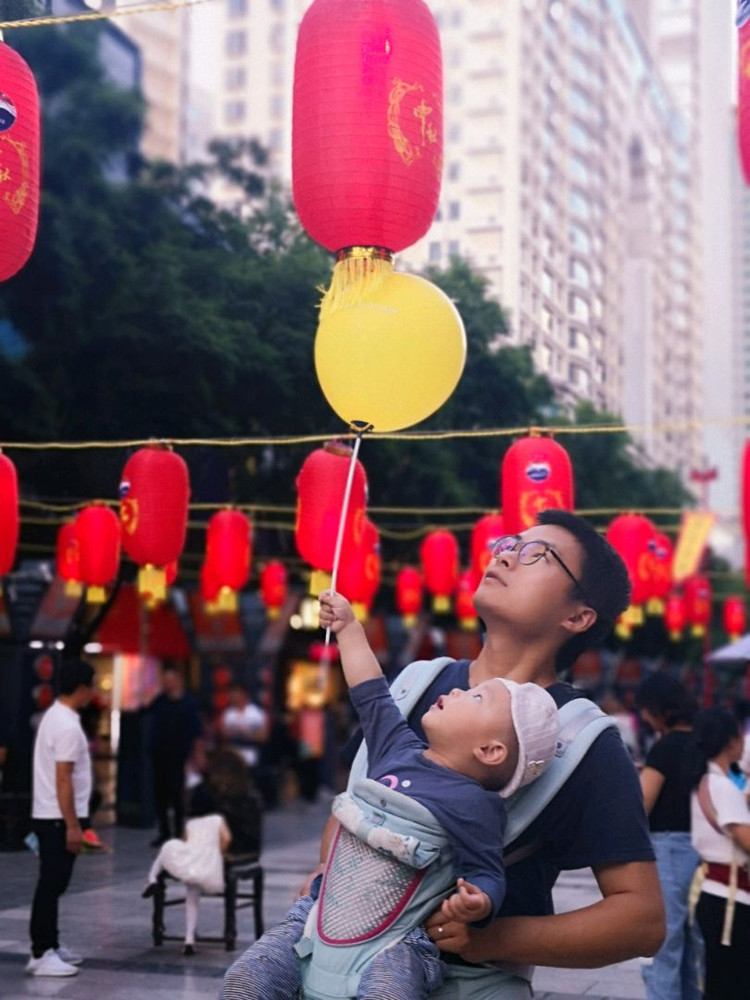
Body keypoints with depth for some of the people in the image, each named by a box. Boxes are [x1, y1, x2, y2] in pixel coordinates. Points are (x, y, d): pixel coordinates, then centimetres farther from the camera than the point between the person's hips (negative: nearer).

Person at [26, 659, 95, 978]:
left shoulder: (55, 715, 11)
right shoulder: (68, 726, -20)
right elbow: (63, 779, -22)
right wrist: (73, 825, -21)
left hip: (49, 815, 10)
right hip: (58, 818, -10)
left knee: (53, 884, 15)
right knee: (51, 885, -6)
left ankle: (50, 945, 22)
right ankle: (40, 955, -3)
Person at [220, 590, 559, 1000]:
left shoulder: (476, 805, -11)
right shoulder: (401, 747, 8)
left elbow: (486, 873, -13)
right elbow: (371, 694, 22)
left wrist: (478, 902, -36)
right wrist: (348, 627, 30)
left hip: (392, 943, -6)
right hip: (322, 916, 6)